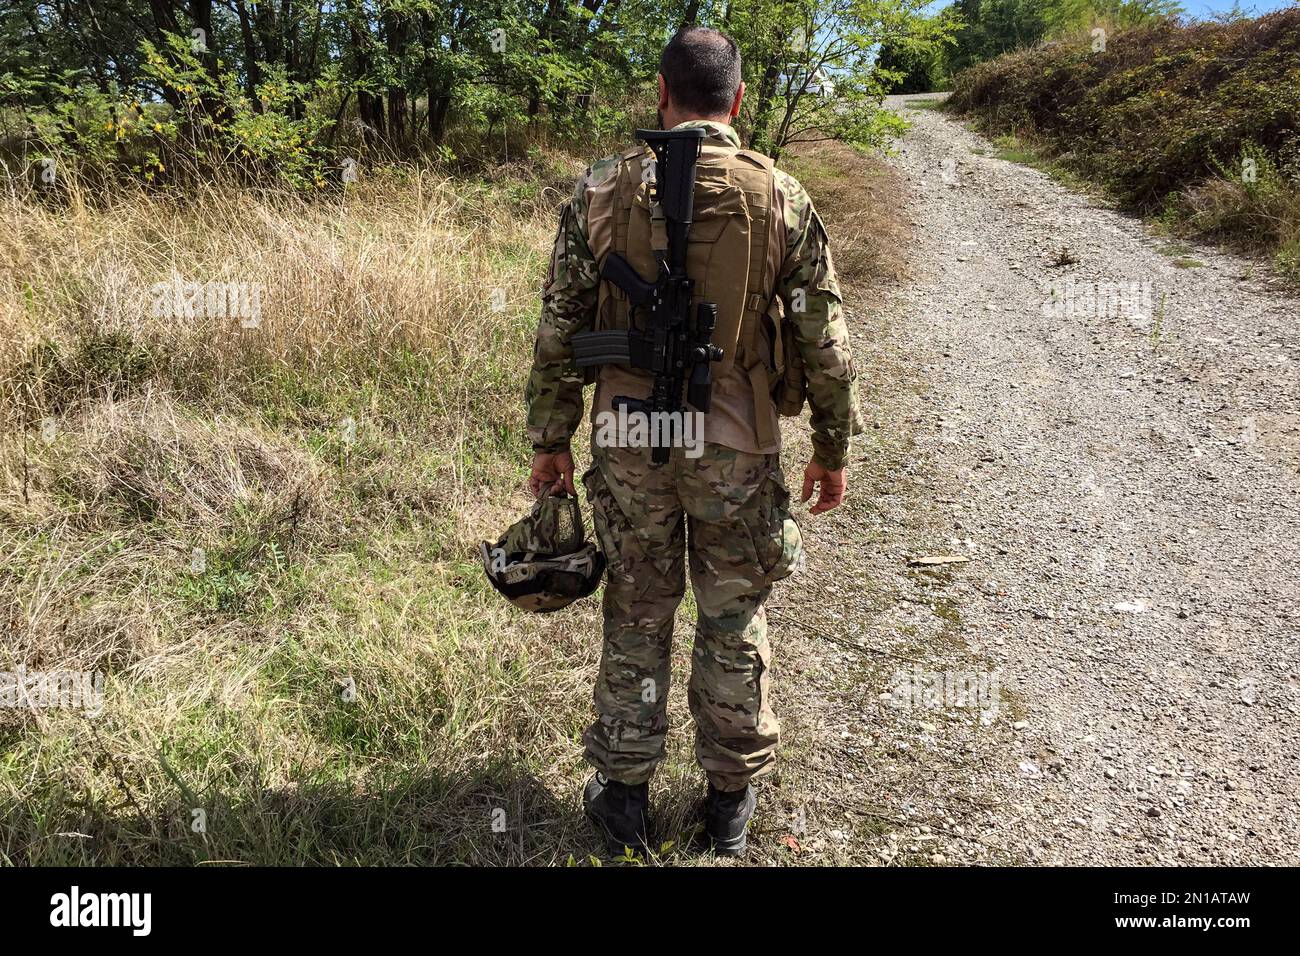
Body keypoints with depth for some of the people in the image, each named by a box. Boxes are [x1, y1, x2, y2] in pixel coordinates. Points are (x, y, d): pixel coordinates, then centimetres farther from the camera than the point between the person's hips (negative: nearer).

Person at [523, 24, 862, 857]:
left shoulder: (602, 193, -5)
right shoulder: (782, 199, -6)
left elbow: (559, 333, -2)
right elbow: (825, 343, -4)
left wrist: (550, 441, 8)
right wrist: (834, 450, 8)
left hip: (630, 445, 1)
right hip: (739, 448, 0)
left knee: (636, 617, 16)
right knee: (734, 623, 15)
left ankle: (625, 796, 29)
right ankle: (732, 802, 31)